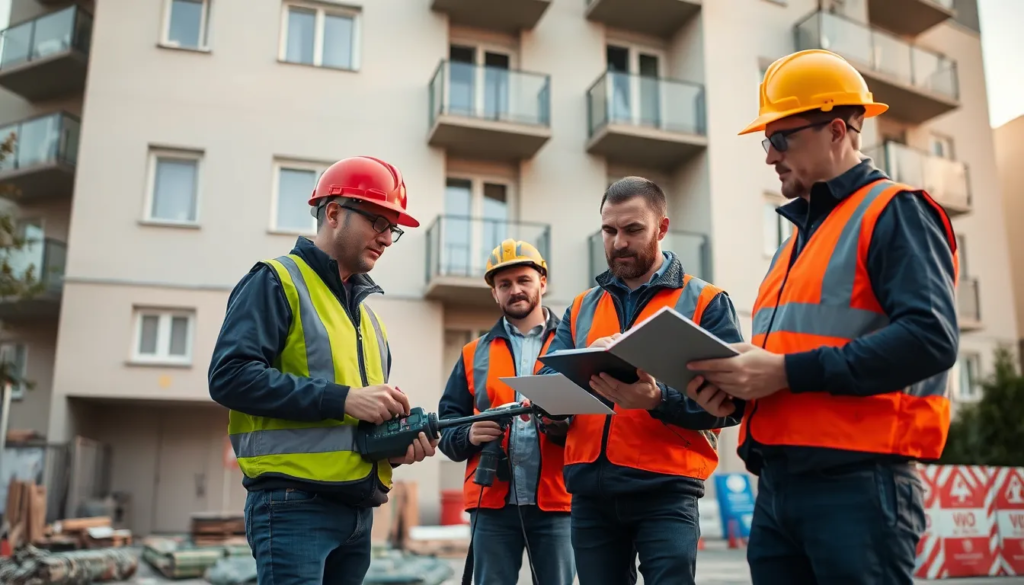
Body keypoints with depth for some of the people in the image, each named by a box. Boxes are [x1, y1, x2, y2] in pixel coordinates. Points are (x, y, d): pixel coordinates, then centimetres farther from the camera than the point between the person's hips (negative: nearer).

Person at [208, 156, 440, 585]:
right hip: (293, 503, -8)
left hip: (356, 509, 8)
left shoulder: (365, 311, 20)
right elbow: (230, 375, -18)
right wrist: (342, 399, -20)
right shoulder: (275, 282, -4)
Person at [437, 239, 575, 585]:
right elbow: (446, 428, 10)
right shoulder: (474, 355, 13)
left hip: (556, 501, -1)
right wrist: (469, 435, -12)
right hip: (493, 503, 2)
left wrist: (564, 426, -19)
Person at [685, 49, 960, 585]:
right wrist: (736, 385, 3)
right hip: (779, 482, 8)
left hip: (858, 482, -8)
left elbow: (930, 338, -19)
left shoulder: (895, 213, -5)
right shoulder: (801, 233, 21)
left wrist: (787, 371, -21)